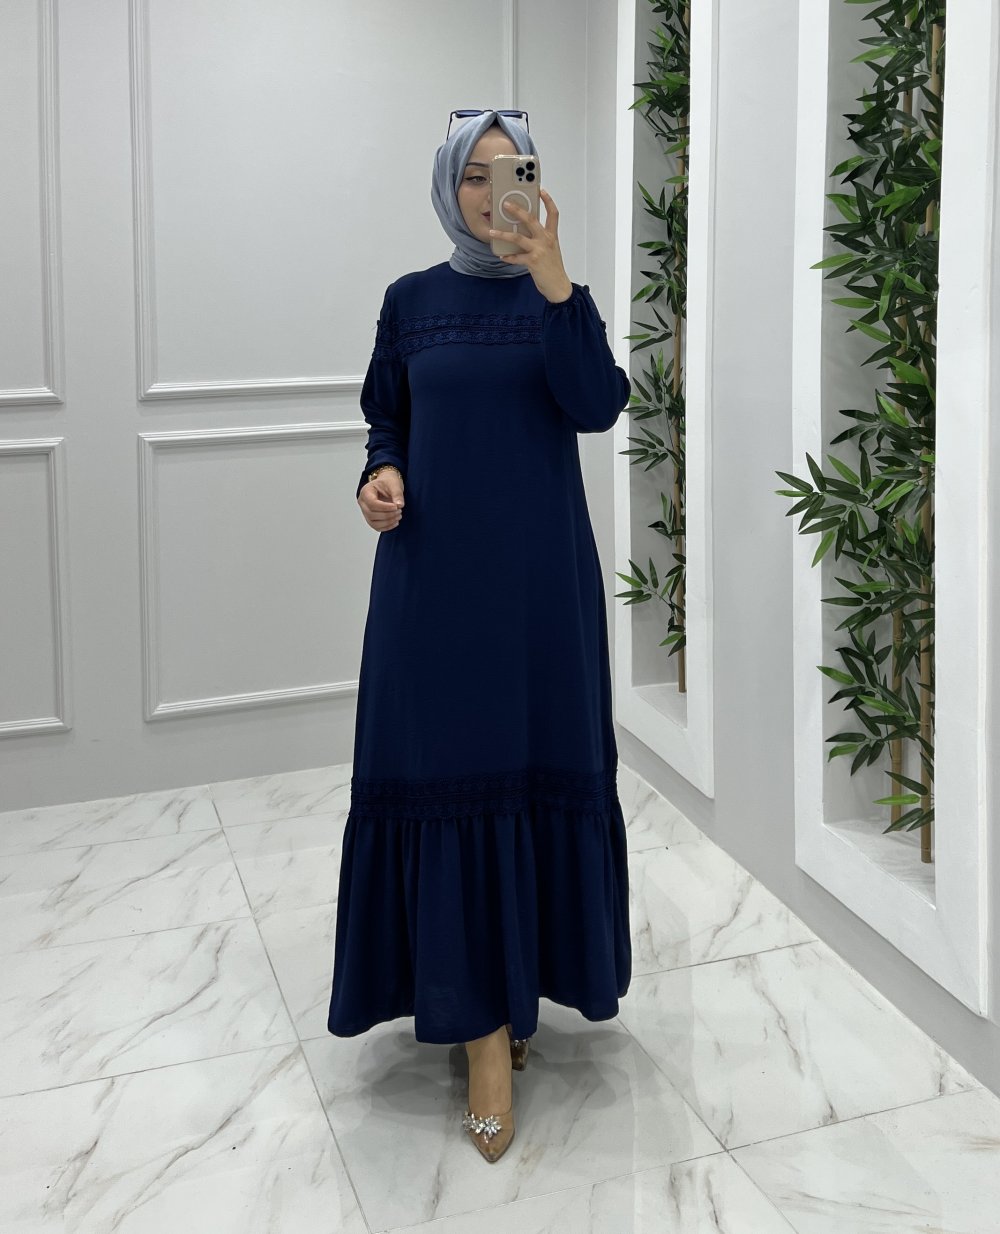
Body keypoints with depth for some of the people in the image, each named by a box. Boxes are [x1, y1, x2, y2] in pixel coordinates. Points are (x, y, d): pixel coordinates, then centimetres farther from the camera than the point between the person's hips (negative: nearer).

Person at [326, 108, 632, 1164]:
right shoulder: (412, 301, 8)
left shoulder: (557, 296, 4)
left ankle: (516, 983, 22)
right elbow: (387, 419, 14)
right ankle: (486, 1032, 0)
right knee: (447, 770, -4)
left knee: (534, 761, 3)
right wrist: (380, 475, -8)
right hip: (433, 570, 1)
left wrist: (554, 282, -23)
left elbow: (596, 408, -13)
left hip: (537, 571, 0)